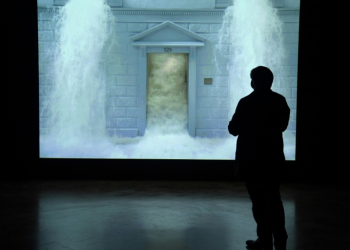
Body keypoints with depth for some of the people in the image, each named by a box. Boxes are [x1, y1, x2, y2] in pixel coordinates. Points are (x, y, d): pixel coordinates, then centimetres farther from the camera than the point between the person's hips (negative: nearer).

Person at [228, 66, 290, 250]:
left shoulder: (246, 103, -15)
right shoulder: (280, 101, 0)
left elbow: (234, 129, -10)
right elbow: (282, 125, 11)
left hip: (252, 158, -5)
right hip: (274, 157, 5)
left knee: (259, 200, 5)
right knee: (274, 198, 16)